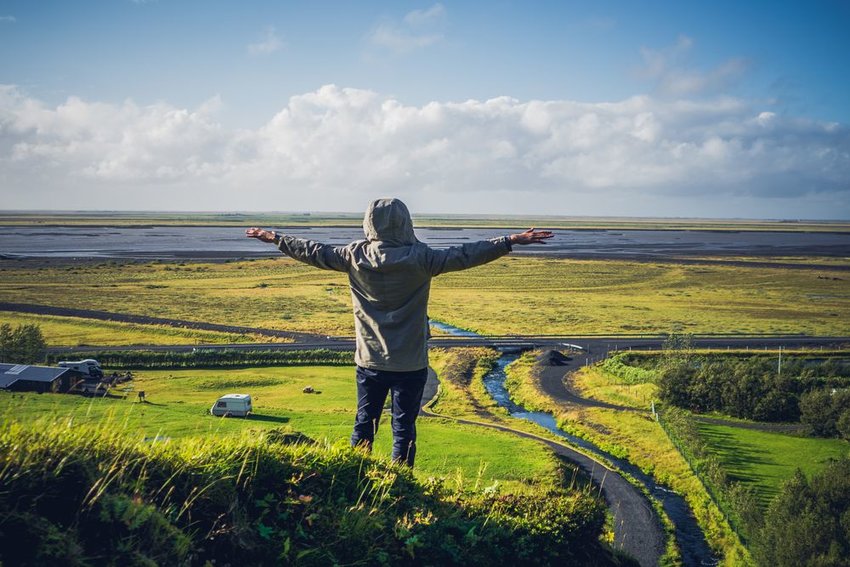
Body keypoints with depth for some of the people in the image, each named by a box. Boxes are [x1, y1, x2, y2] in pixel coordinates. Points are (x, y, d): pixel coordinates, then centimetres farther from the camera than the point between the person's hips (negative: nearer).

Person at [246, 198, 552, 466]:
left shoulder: (354, 256, -6)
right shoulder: (419, 258, -16)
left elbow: (314, 252, 6)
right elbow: (464, 255, -17)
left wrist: (275, 238, 20)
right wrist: (512, 241, -13)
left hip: (369, 361, 3)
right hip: (410, 364, -3)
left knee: (364, 424, 17)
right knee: (404, 428, 6)